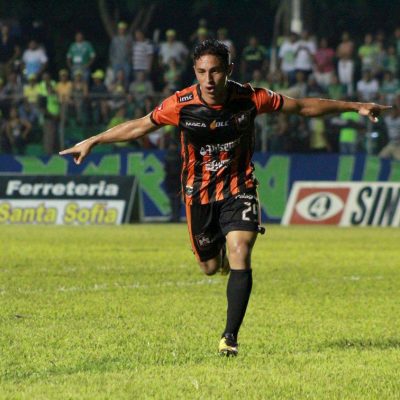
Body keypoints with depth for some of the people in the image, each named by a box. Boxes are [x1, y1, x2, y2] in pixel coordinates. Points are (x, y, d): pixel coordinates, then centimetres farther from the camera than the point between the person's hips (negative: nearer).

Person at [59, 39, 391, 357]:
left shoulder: (250, 98, -15)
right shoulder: (181, 105, -16)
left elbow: (303, 106, -3)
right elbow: (139, 126, -1)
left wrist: (355, 107, -2)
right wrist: (92, 142, -1)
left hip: (239, 188, -1)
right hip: (199, 193, 1)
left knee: (240, 258, -19)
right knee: (210, 267, 10)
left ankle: (230, 336, -13)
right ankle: (220, 250, 49)